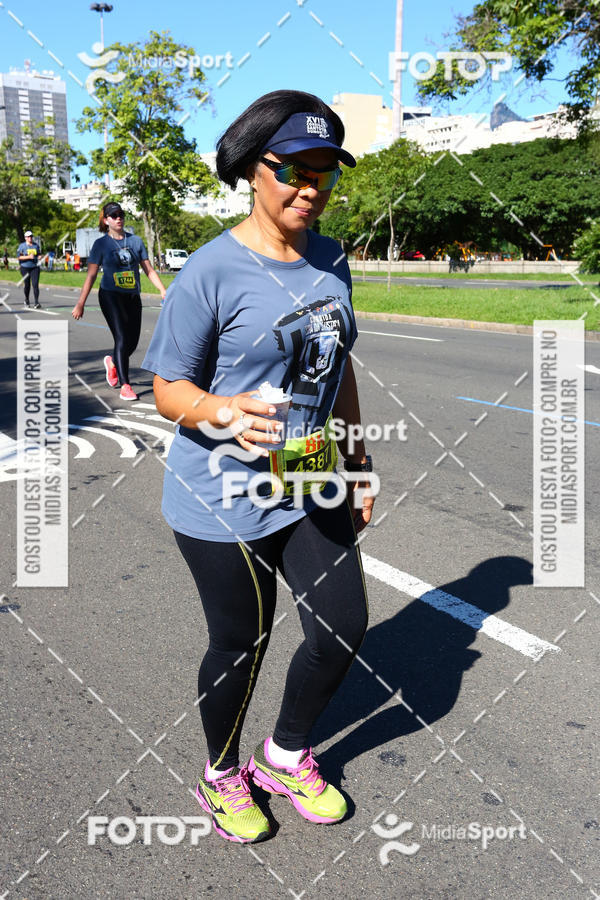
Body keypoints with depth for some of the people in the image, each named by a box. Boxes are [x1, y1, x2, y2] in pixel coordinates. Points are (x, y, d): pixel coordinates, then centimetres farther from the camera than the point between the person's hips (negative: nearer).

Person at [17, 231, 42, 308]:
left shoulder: (36, 245, 10)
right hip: (25, 268, -2)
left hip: (35, 267, 2)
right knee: (27, 285, 6)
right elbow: (18, 257, -8)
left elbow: (39, 254, 23)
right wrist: (28, 257, -19)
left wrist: (39, 257, -1)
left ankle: (36, 303, -17)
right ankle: (26, 300, 29)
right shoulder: (22, 246, -1)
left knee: (35, 284, -12)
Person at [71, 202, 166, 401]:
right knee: (122, 339, -14)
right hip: (110, 296, -4)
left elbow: (148, 269, 13)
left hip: (133, 297, 4)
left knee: (132, 342, 5)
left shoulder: (135, 240, 9)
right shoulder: (101, 244, 1)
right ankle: (125, 386, -8)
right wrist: (80, 304, -3)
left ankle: (112, 362, 38)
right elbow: (91, 275, 1)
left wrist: (163, 290, 1)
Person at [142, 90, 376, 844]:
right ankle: (221, 775, 40)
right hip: (226, 501, -6)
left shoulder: (331, 262, 6)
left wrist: (358, 462, 15)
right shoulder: (209, 273, -15)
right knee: (241, 644, 9)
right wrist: (224, 411, -33)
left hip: (314, 490, 7)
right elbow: (168, 388, -12)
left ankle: (287, 755, 40)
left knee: (343, 629, 11)